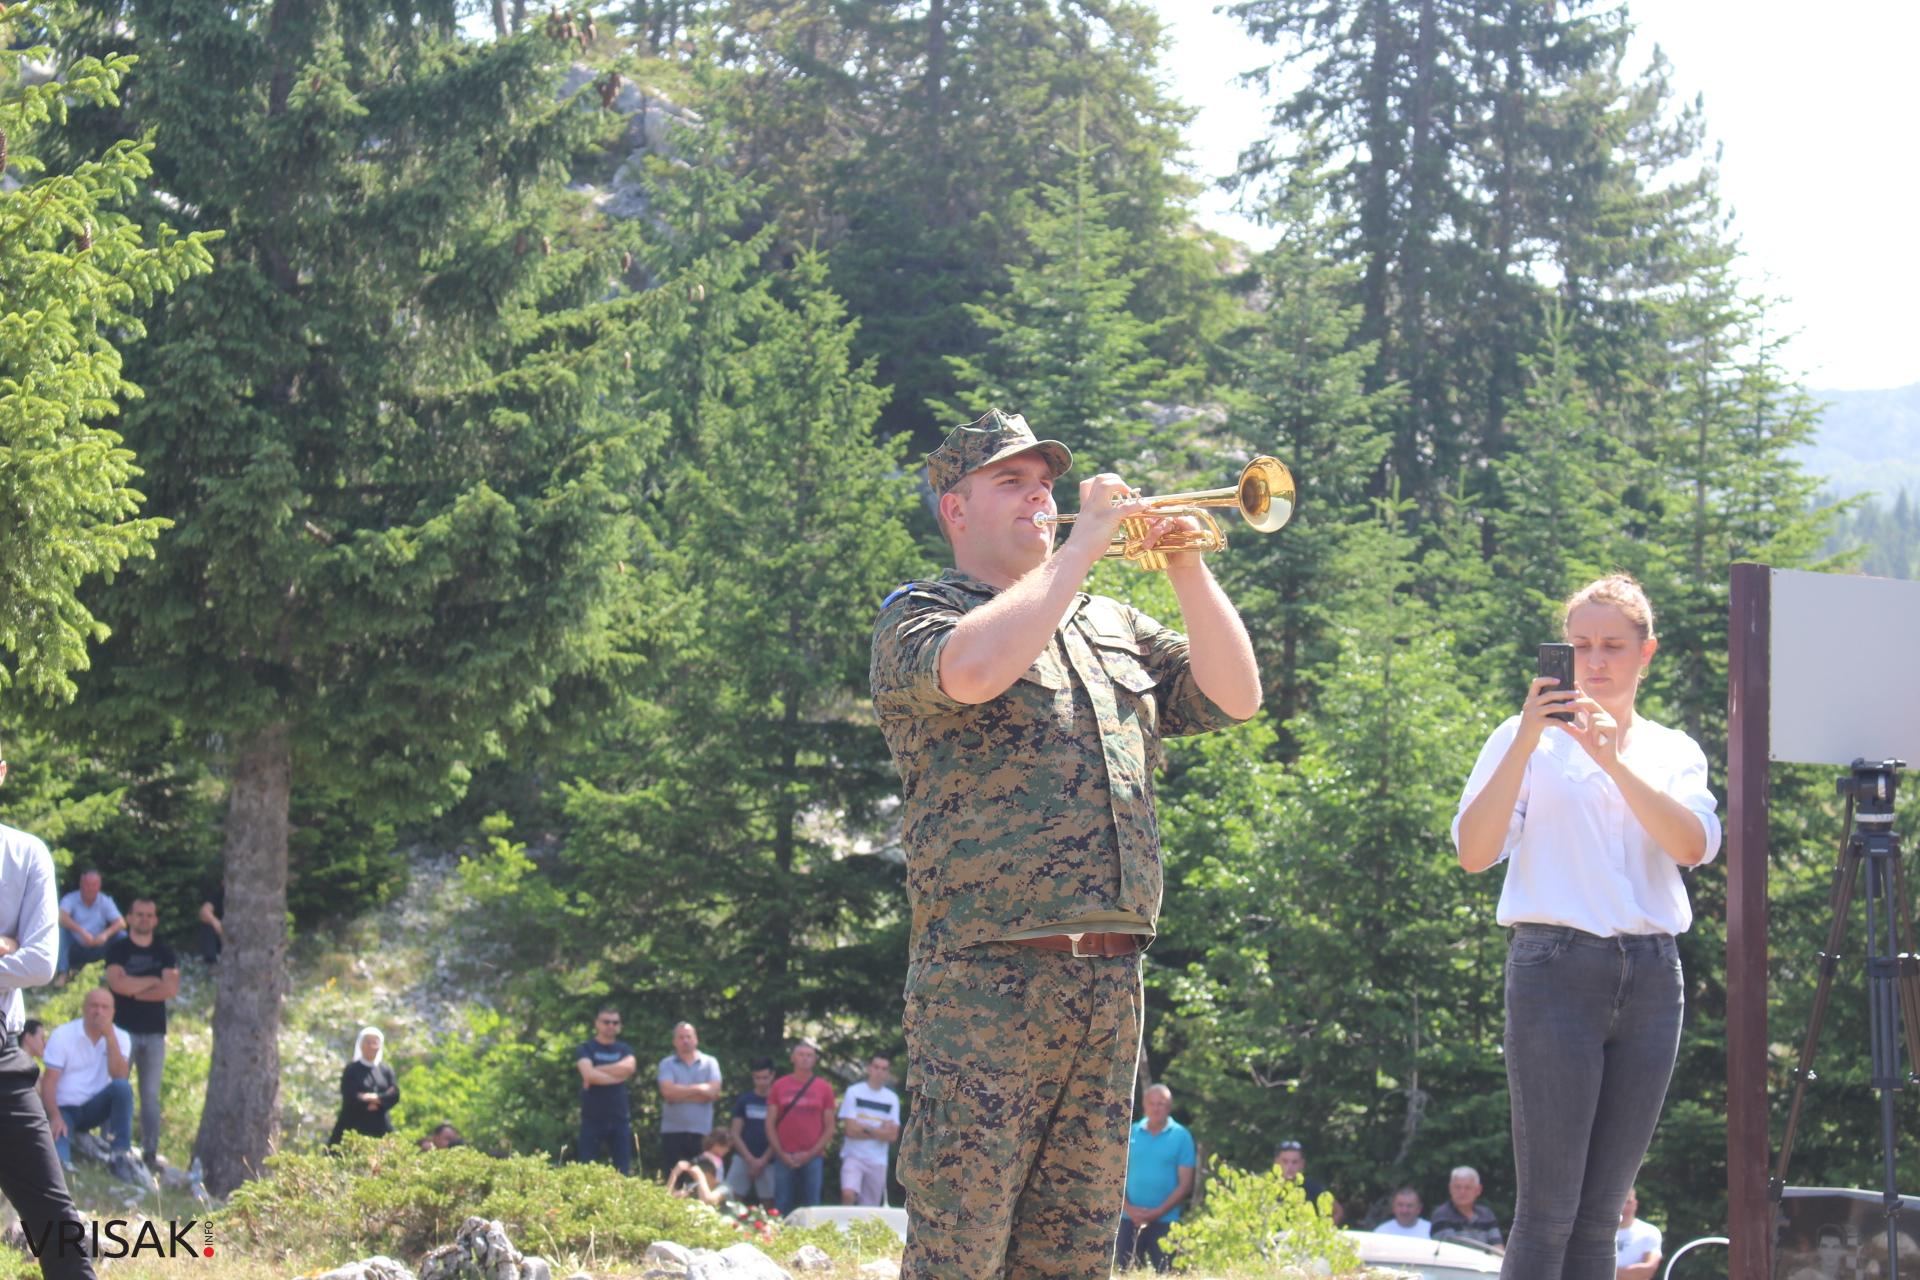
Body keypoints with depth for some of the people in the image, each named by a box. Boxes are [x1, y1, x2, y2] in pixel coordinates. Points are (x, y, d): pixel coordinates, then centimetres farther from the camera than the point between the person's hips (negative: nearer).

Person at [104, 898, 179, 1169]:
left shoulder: (165, 953, 10)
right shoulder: (117, 949, 2)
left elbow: (171, 988, -5)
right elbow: (117, 983, -14)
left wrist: (135, 990, -9)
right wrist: (152, 981, -6)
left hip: (154, 1032, 3)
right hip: (122, 1029, -3)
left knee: (151, 1095, 4)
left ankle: (151, 1152, 5)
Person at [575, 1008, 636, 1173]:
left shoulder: (624, 1049, 12)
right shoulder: (586, 1049, 3)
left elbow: (629, 1067, -10)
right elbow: (588, 1074, -15)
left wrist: (597, 1071, -11)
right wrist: (617, 1076, -8)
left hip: (619, 1118, 3)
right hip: (593, 1118, -3)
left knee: (623, 1170, 1)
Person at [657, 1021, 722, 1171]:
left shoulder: (710, 1063, 7)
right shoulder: (667, 1064, 5)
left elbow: (713, 1092, -8)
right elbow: (668, 1091, -12)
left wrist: (680, 1094, -7)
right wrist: (698, 1088, -7)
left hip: (702, 1131, 1)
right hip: (673, 1131, -1)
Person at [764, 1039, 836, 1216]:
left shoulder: (824, 1088, 7)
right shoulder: (779, 1086, 7)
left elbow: (829, 1128, 6)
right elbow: (770, 1125, 6)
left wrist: (811, 1153, -5)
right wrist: (782, 1154, -5)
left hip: (812, 1157, 0)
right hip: (784, 1158, 0)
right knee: (782, 1208, -1)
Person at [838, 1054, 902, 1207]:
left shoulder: (892, 1098, 8)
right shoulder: (854, 1092, -3)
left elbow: (892, 1135, 1)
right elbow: (850, 1130, -10)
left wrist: (865, 1129, -8)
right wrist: (880, 1132, -3)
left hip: (878, 1161, 4)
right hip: (854, 1156, -4)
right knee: (848, 1194, -28)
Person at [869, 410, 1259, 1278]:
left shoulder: (1113, 625, 24)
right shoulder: (919, 618, 4)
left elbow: (1234, 695, 15)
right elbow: (975, 669, -20)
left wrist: (1185, 565, 4)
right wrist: (1082, 544, -12)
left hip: (1111, 979, 6)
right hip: (986, 979, -6)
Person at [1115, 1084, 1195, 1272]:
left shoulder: (1181, 1136, 0)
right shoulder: (1130, 1133, 7)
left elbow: (1185, 1184, -3)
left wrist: (1157, 1213, -11)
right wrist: (1129, 1208, -9)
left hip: (1164, 1220, -2)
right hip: (1129, 1219, 2)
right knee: (1124, 1273, 1)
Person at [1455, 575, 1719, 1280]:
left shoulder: (1675, 752, 15)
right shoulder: (1527, 739, 7)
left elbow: (1695, 845, -5)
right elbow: (1473, 853, -6)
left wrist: (1615, 762, -16)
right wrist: (1525, 745, -15)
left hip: (1651, 975, 4)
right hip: (1556, 965, -4)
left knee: (1601, 1213, 4)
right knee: (1548, 1212, -11)